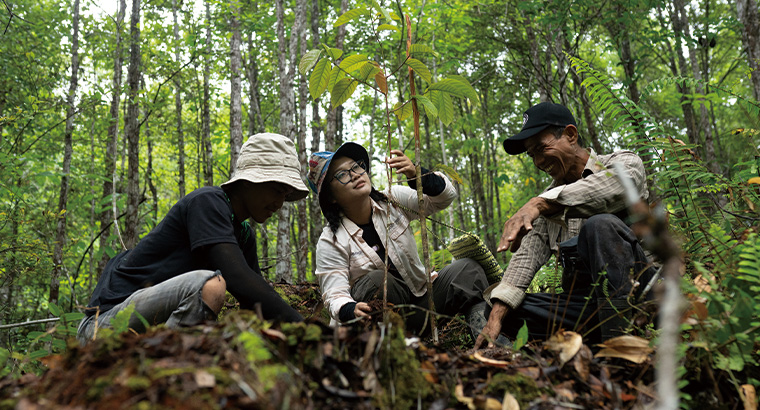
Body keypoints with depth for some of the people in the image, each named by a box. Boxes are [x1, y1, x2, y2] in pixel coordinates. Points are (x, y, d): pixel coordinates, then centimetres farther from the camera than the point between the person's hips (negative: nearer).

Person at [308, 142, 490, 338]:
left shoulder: (393, 200, -3)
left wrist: (416, 175, -28)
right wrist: (352, 310, -43)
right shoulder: (330, 242, -13)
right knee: (376, 281, -36)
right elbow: (335, 296, -18)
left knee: (468, 268, -17)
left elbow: (445, 197, -6)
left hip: (421, 297, 4)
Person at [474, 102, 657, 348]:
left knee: (601, 225, -31)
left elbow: (617, 183, -25)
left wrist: (540, 203, -33)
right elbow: (527, 255, 4)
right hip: (583, 303, 5)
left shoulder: (624, 162, 3)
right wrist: (496, 317, -10)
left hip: (632, 289, -5)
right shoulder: (549, 201, 18)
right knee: (508, 311, -15)